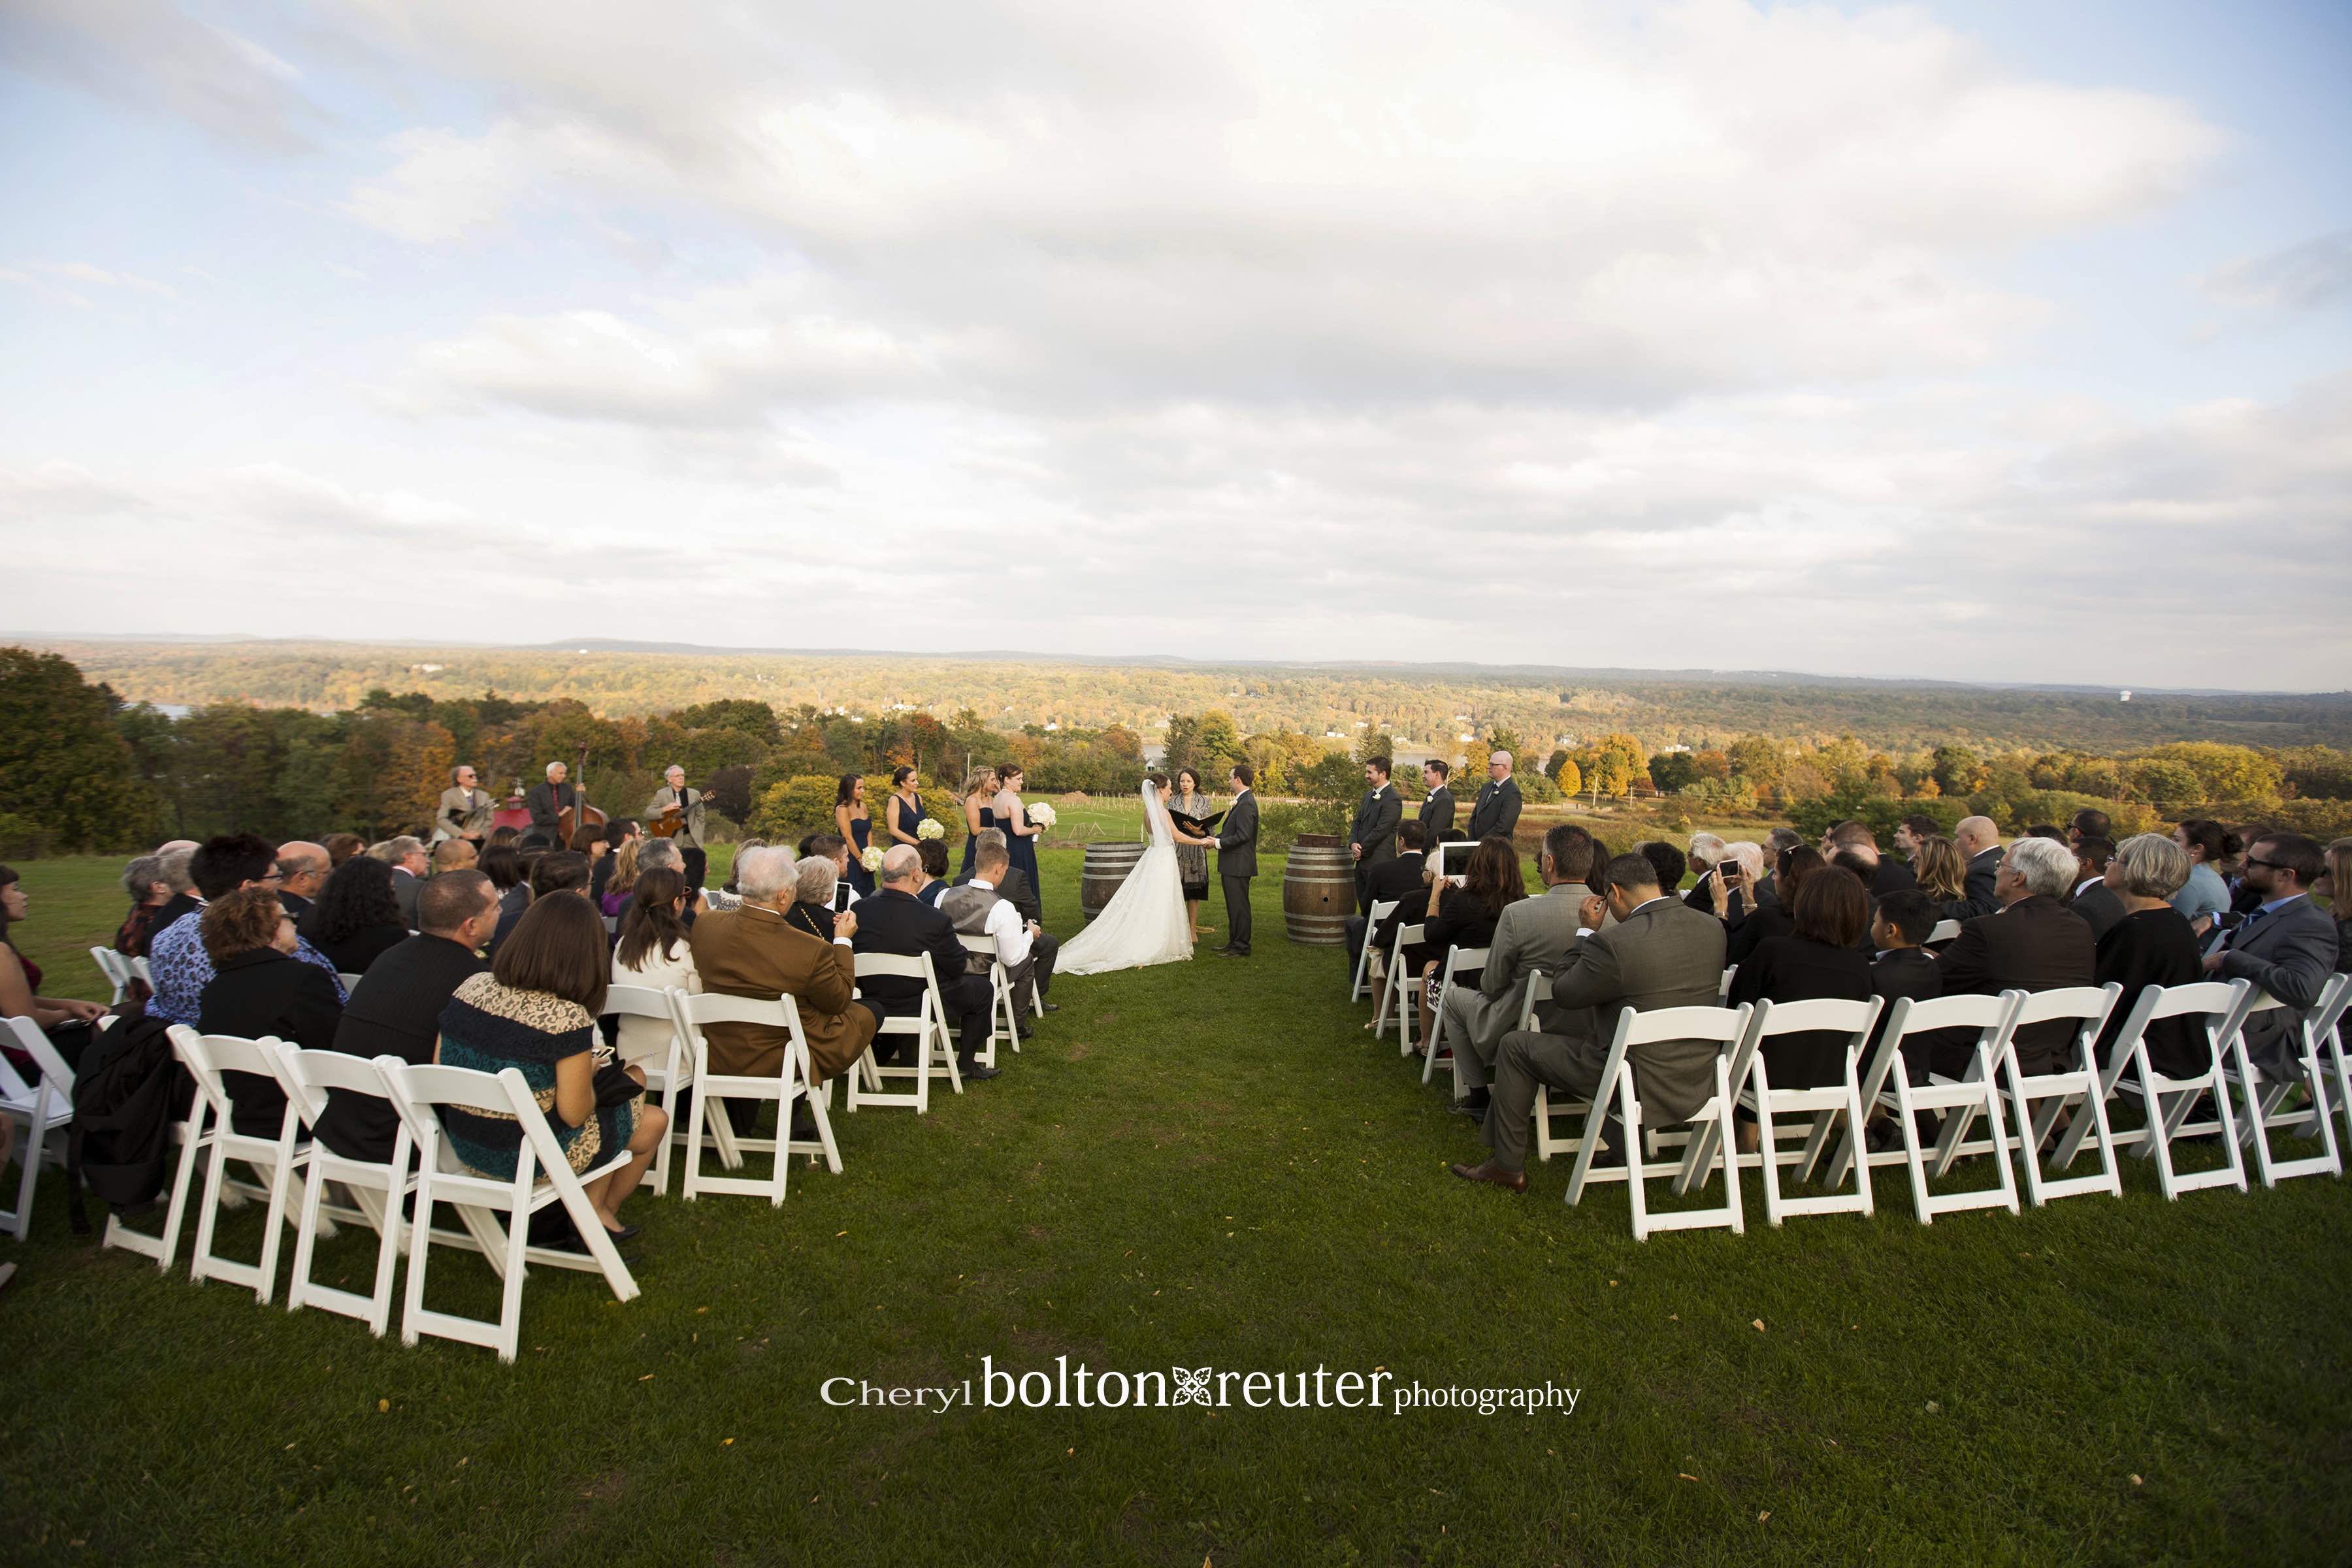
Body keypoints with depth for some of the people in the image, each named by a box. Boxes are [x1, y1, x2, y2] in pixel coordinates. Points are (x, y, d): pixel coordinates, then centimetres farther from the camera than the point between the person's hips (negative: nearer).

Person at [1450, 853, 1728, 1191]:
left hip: (1642, 1085, -8)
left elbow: (1562, 993, -9)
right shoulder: (1713, 927, -2)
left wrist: (1586, 931, 0)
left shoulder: (1614, 943, -24)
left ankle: (1509, 1166, 19)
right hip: (1699, 1084, 8)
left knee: (1516, 1044, 9)